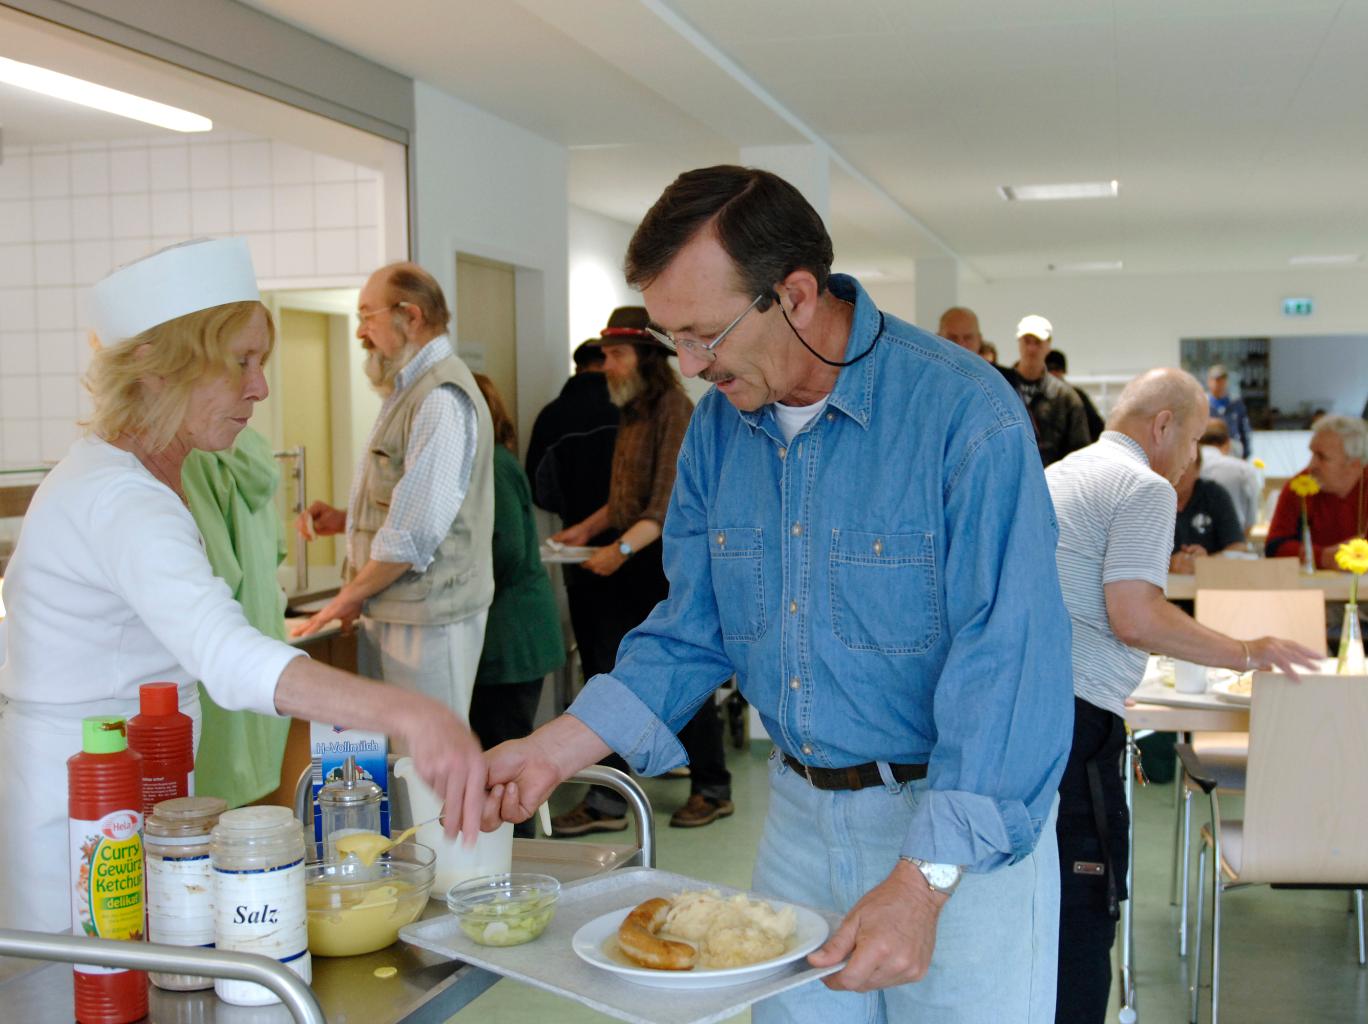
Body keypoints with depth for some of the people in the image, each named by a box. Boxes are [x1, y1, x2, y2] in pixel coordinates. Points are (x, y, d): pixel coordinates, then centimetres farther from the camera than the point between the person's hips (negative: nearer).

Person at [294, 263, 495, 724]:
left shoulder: (441, 399, -17)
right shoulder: (410, 391, 17)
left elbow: (417, 528, -22)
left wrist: (351, 595, -10)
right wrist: (345, 519, 10)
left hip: (426, 616, -10)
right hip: (389, 612, 10)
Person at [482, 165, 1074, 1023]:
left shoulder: (967, 418, -20)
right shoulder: (719, 422, 1)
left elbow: (1006, 668, -24)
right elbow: (690, 632, 8)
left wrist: (924, 881, -29)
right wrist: (552, 752, -2)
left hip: (965, 831, -5)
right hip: (800, 816, 6)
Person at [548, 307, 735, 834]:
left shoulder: (674, 409, -13)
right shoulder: (633, 412, 15)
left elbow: (670, 503, -20)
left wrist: (623, 547, -28)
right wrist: (585, 529, 11)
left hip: (666, 564, -8)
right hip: (628, 567, 9)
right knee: (606, 676, 5)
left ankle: (713, 791, 21)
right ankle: (606, 801, 11)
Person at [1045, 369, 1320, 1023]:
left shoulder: (1058, 474, 22)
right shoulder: (1145, 487, -6)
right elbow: (1135, 618, -16)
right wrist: (1246, 655, -7)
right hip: (1070, 711, -9)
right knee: (1081, 904, -3)